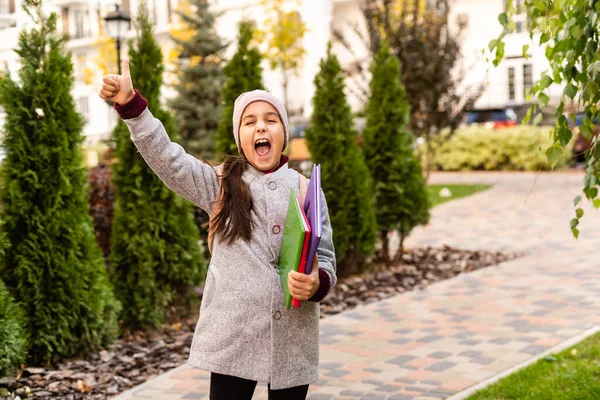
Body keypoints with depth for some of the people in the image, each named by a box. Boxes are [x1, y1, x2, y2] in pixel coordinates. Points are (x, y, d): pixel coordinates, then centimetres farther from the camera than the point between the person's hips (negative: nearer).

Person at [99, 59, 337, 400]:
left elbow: (325, 259, 5)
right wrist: (130, 104, -19)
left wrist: (317, 284, -19)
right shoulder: (221, 184, 5)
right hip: (233, 337, -1)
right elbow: (167, 159, -7)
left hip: (292, 340, 1)